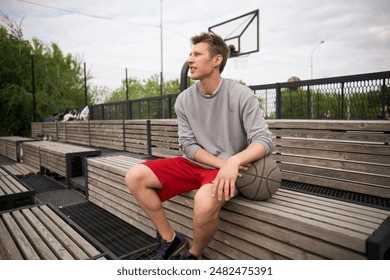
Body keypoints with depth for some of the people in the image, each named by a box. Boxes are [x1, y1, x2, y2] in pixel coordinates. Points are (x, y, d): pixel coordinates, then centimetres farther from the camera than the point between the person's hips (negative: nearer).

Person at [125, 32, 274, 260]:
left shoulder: (242, 96, -10)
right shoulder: (184, 100, 1)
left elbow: (264, 140, -15)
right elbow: (188, 145, 0)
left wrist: (234, 161, -35)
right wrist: (222, 162, -16)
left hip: (226, 171, -4)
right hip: (194, 165, 5)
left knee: (205, 203, -37)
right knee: (135, 177, -11)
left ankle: (194, 255, -2)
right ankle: (171, 240, 3)